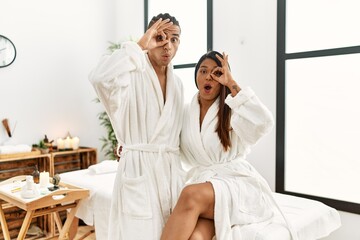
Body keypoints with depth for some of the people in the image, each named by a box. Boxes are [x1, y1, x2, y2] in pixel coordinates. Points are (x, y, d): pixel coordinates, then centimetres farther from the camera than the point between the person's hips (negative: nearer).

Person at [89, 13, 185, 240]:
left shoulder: (177, 83, 15)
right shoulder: (133, 73, -7)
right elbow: (100, 77, -30)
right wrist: (139, 46, -20)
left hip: (172, 170, 7)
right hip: (138, 169, -6)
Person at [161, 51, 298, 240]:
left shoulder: (233, 110, -1)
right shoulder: (187, 112, 13)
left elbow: (264, 123, -23)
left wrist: (231, 84, -16)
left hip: (236, 181, -2)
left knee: (192, 195, -35)